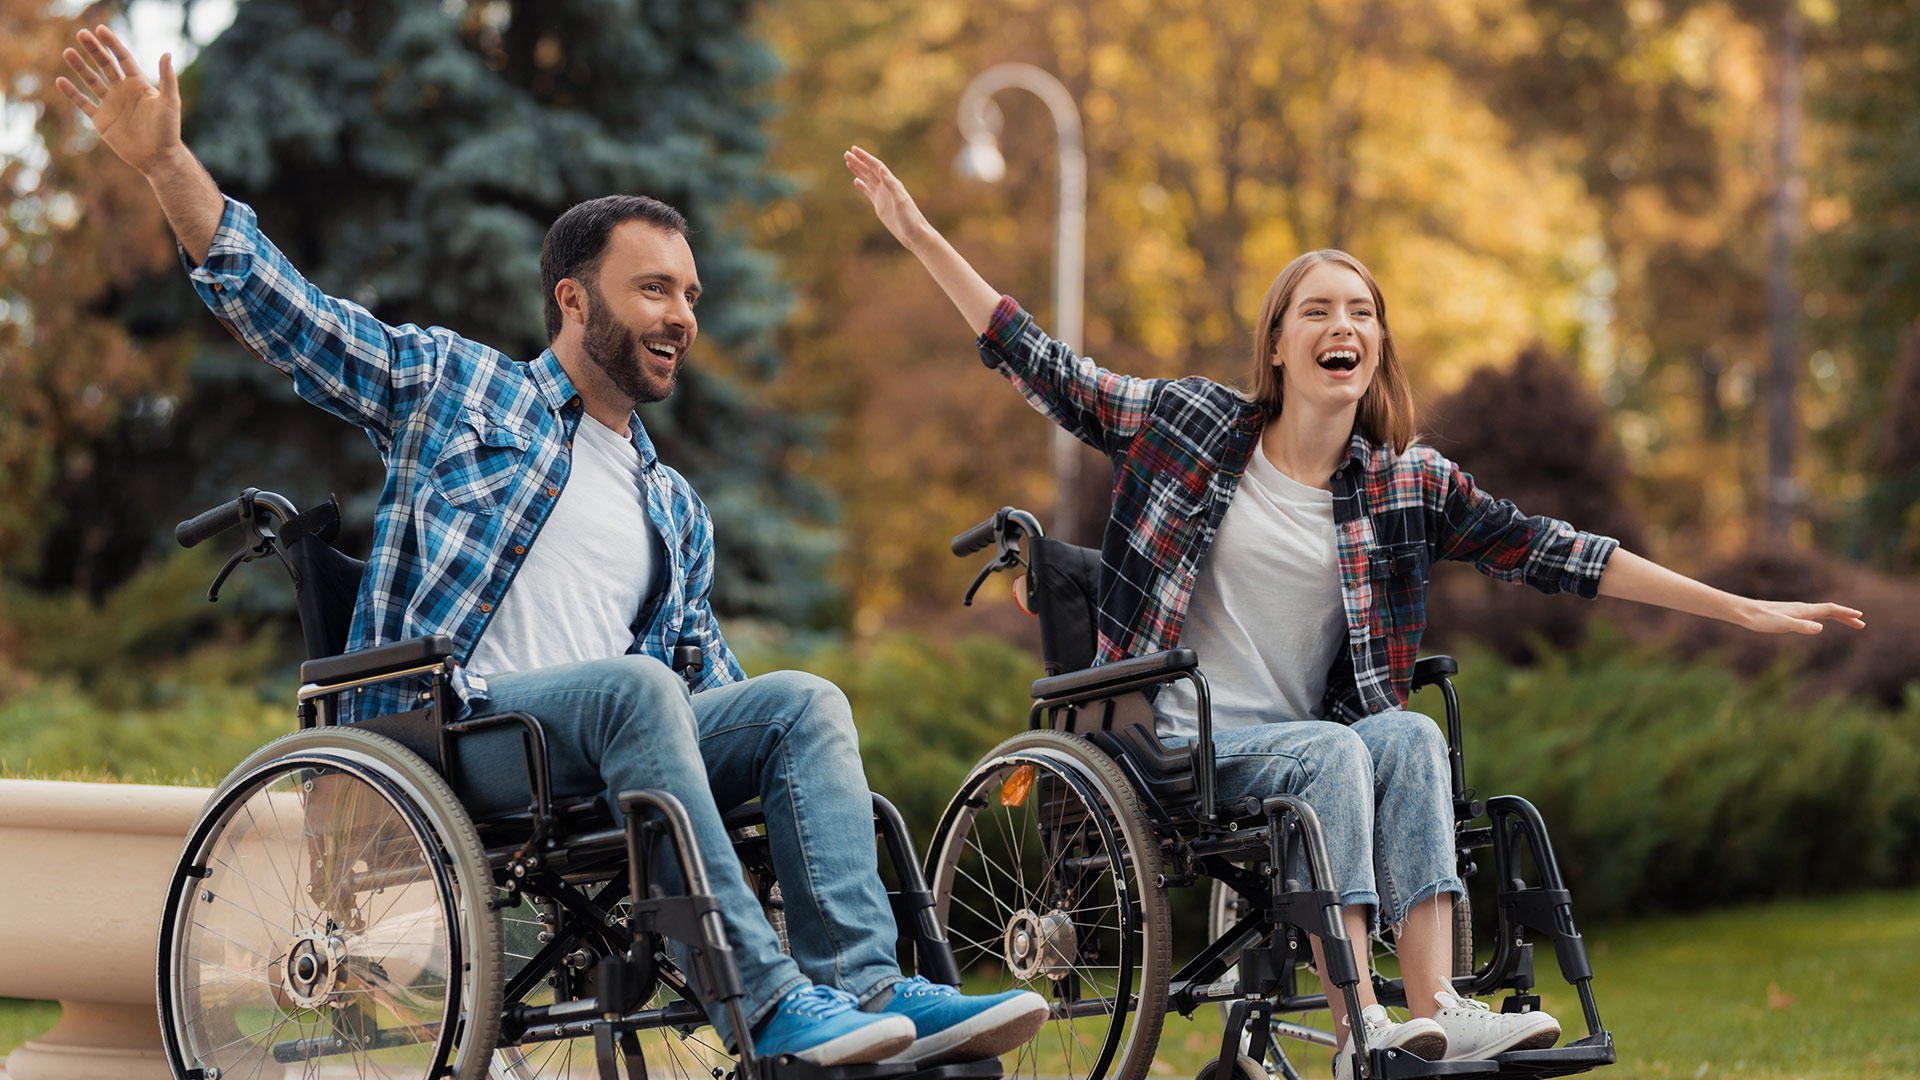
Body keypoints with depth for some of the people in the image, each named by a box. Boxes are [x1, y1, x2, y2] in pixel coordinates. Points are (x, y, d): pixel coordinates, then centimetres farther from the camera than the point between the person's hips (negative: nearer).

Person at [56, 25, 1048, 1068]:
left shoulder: (676, 509, 28)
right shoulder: (452, 385, 14)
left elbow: (705, 671, 29)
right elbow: (276, 304, 9)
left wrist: (788, 770, 10)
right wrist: (163, 161, -2)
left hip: (608, 749, 5)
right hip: (444, 736, -5)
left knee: (803, 700, -19)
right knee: (634, 687, -34)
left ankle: (867, 985, -32)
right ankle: (767, 1008, -40)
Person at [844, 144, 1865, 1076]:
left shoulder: (1409, 482, 6)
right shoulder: (1192, 421, 3)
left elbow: (1550, 552, 4)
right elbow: (1047, 371, 5)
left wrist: (1740, 609, 0)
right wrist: (922, 237, 1)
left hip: (1322, 745, 3)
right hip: (1192, 742, -2)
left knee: (1411, 736, -28)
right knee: (1338, 753, -31)